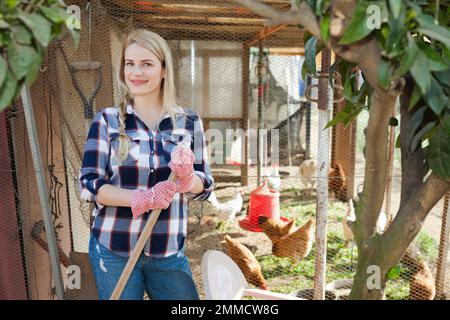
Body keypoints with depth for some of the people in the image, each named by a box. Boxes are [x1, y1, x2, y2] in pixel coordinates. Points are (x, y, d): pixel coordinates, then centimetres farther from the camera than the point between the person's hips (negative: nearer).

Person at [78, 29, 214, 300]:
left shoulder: (189, 122, 0)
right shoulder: (107, 120, -3)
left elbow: (204, 188, 1)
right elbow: (88, 185, -7)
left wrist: (187, 177, -22)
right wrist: (142, 199, -22)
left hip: (169, 253, 2)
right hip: (113, 252, -1)